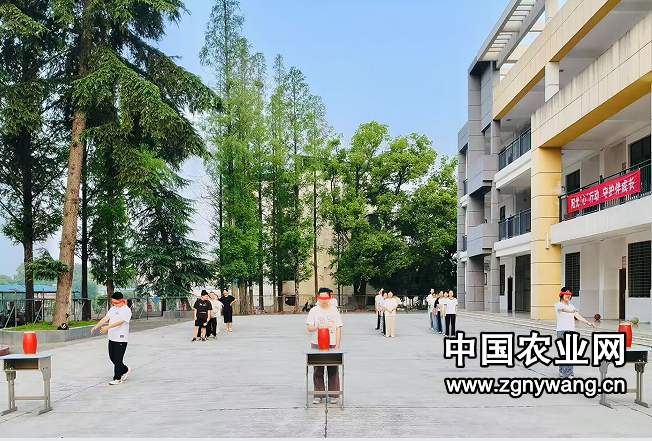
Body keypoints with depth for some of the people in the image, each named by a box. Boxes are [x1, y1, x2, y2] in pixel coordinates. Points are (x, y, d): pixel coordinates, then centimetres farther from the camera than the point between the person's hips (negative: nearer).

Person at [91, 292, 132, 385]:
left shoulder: (126, 310, -13)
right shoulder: (113, 308, 12)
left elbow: (120, 322, -25)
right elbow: (106, 318, 7)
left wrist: (107, 327, -34)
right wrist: (96, 326, -5)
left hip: (121, 339, -8)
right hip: (112, 338, 8)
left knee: (118, 359, -3)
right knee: (112, 357, 14)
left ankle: (117, 378, 7)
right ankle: (125, 370, 33)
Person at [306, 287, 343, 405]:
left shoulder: (334, 310, 5)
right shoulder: (314, 310, 2)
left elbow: (338, 329, 4)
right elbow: (309, 328, -3)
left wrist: (337, 345, -3)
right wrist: (318, 327, -25)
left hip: (332, 345, 0)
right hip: (317, 345, 0)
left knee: (333, 371, 2)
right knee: (318, 371, 3)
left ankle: (333, 395, 12)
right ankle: (318, 395, 12)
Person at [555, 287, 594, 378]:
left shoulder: (571, 306, 17)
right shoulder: (558, 305, 0)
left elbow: (578, 316, 5)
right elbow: (563, 309, -25)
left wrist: (588, 323, -10)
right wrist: (572, 311, -43)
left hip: (571, 330, 4)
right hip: (561, 331, -4)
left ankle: (568, 373, 1)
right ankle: (562, 371, 5)